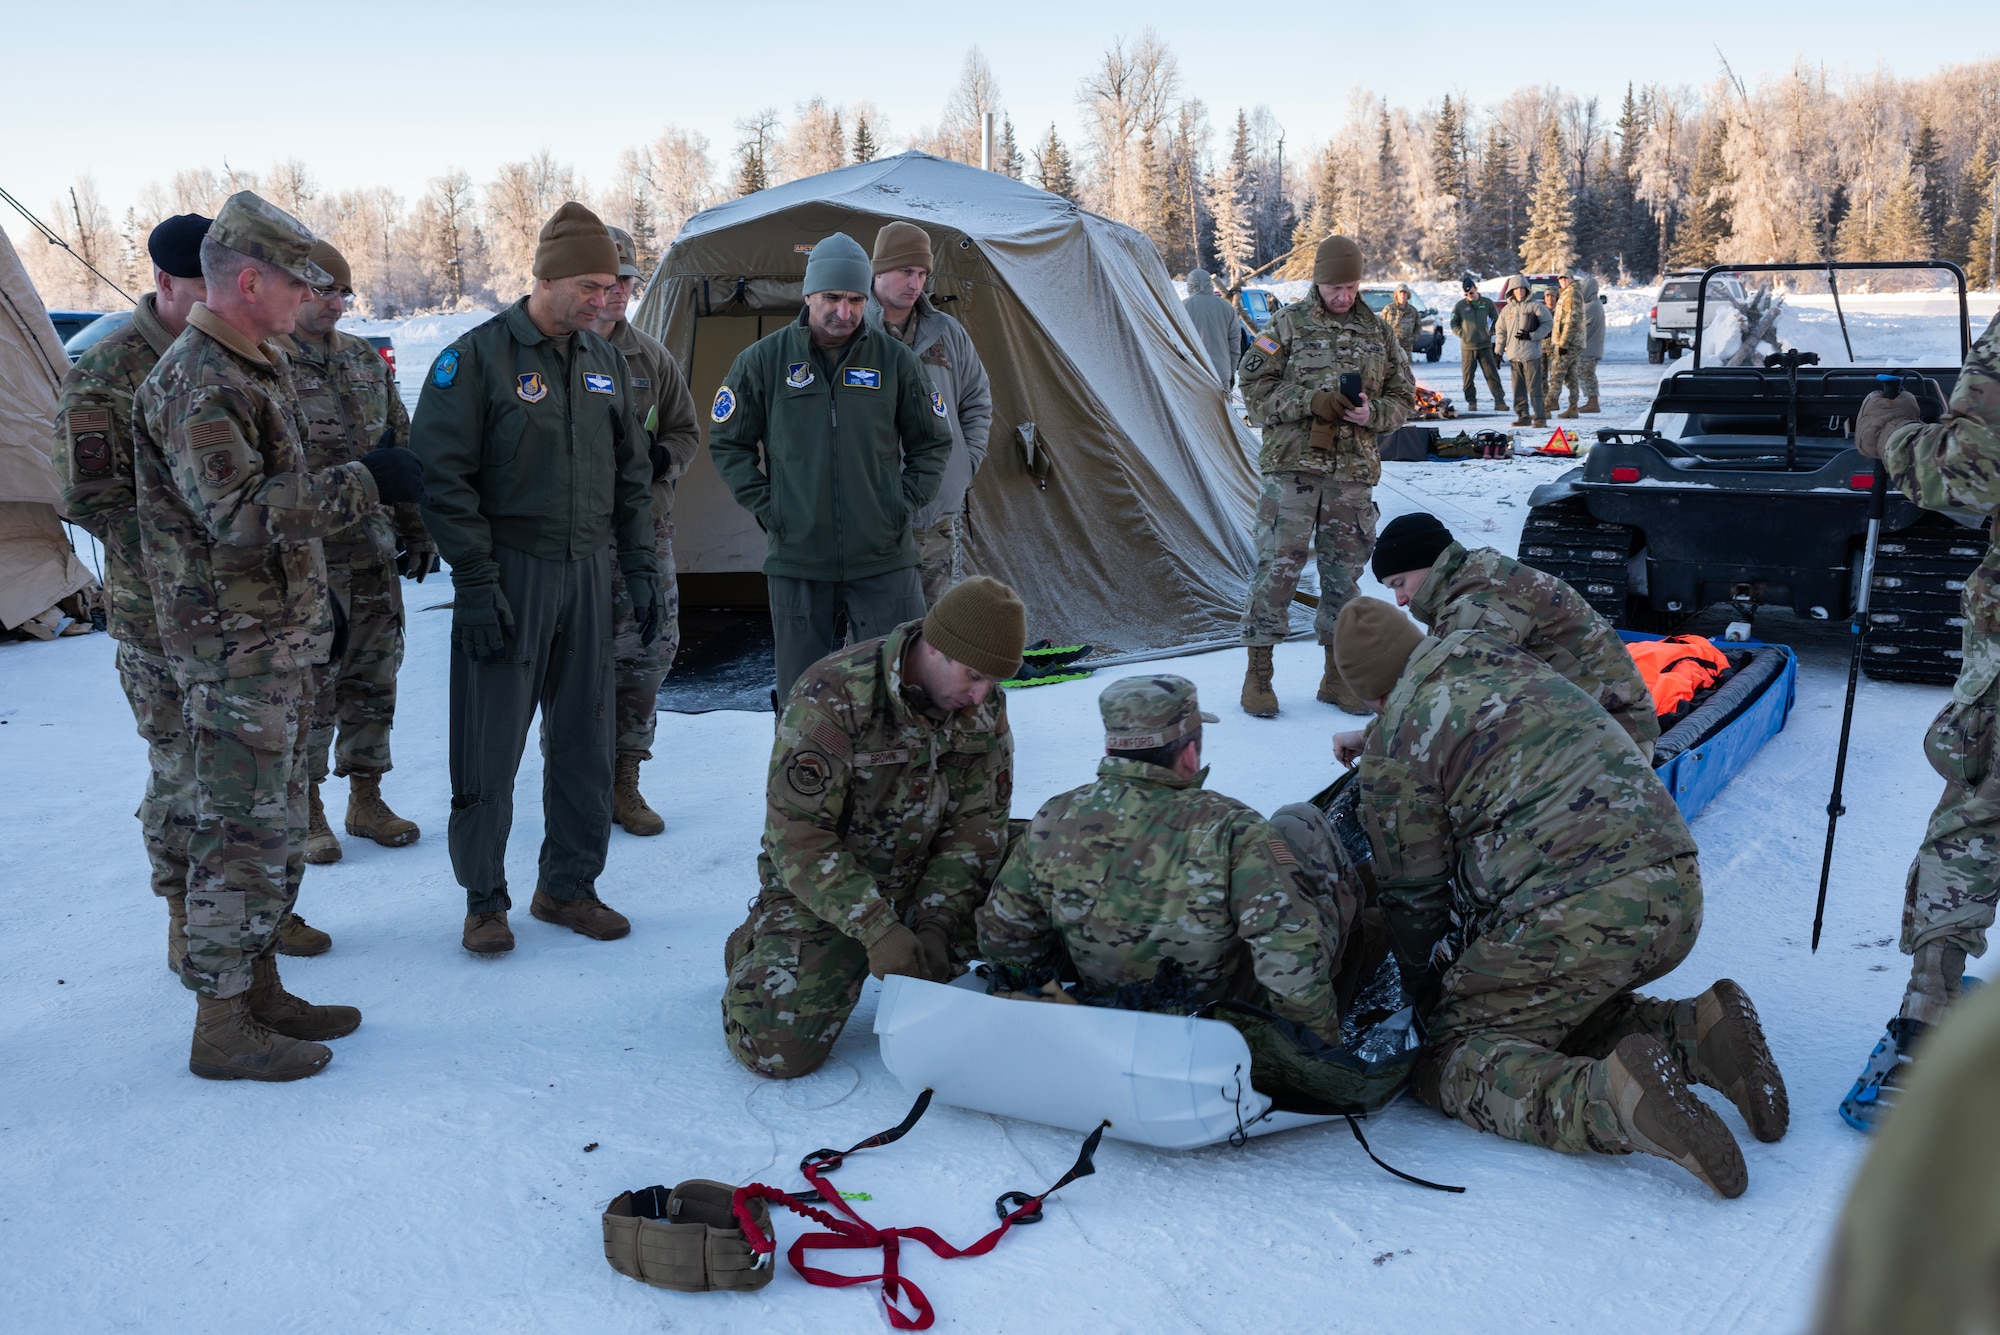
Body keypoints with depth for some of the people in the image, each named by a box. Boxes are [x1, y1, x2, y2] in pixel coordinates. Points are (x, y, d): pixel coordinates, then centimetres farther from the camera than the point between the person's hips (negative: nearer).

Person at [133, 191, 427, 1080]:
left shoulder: (255, 369, 15)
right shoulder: (194, 386, -18)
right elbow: (238, 514, -27)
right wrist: (361, 484, -25)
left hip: (281, 639, 10)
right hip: (234, 648, -10)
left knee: (278, 823, 17)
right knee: (243, 829, -4)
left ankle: (257, 986, 29)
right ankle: (221, 1026, 7)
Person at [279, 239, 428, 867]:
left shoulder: (368, 360, 12)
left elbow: (401, 450, 16)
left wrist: (416, 531, 15)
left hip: (375, 553, 6)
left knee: (373, 678, 11)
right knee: (308, 686, 1)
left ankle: (366, 799, 25)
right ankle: (307, 812, 15)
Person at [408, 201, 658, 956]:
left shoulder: (606, 363, 10)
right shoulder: (478, 357, -9)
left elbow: (631, 476, 17)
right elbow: (442, 477, -11)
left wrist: (641, 568, 10)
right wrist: (476, 580, -15)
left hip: (585, 569, 6)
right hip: (508, 573, -5)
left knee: (585, 739, 10)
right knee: (491, 746, 1)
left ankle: (568, 886, 24)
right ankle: (484, 898, 16)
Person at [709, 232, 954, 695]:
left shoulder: (897, 361, 1)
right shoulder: (764, 360, -1)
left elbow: (933, 444, 12)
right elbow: (727, 443, 9)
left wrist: (906, 504, 1)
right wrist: (765, 505, 0)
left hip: (883, 559, 0)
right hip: (797, 560, 0)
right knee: (800, 696, 9)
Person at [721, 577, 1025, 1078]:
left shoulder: (984, 703, -8)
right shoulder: (833, 695, -25)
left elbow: (976, 824, -7)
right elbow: (798, 835, -25)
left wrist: (936, 925, -20)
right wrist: (876, 928, -31)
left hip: (926, 881, 5)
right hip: (823, 887, -5)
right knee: (776, 1048, -21)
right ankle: (758, 944, 12)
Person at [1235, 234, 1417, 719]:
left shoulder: (1377, 332, 13)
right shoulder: (1289, 324, 2)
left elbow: (1403, 396, 17)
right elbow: (1254, 386, -1)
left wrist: (1373, 413, -6)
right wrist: (1310, 402, -14)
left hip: (1353, 472, 4)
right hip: (1292, 465, -3)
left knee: (1344, 571, 8)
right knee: (1278, 565, -6)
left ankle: (1338, 676, 19)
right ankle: (1258, 675, 3)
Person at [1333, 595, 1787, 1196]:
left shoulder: (1394, 745, 0)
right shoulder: (1517, 664, 22)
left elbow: (1414, 894, 5)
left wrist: (1426, 990, 22)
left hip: (1574, 915, -8)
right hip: (1677, 895, 8)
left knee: (1454, 1056, 3)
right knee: (1559, 1009, 29)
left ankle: (1607, 1099, -24)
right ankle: (1694, 1034, 4)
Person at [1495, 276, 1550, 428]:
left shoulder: (1535, 306, 1)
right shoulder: (1507, 309, 15)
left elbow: (1548, 324, 0)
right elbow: (1500, 331, 19)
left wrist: (1531, 335, -11)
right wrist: (1498, 351, 11)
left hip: (1531, 354, -5)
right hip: (1514, 355, 5)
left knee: (1534, 387, -8)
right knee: (1518, 388, 5)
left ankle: (1540, 417, -7)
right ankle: (1522, 416, 11)